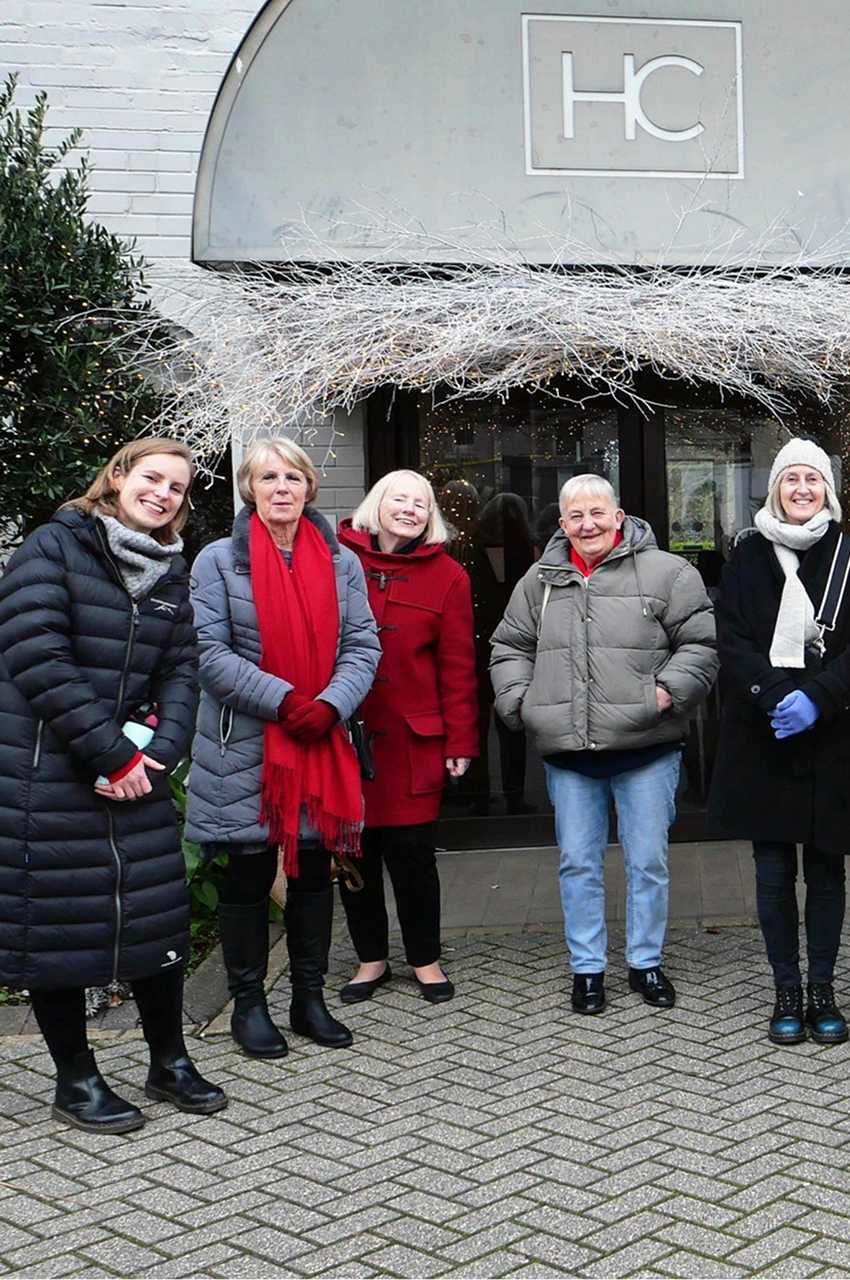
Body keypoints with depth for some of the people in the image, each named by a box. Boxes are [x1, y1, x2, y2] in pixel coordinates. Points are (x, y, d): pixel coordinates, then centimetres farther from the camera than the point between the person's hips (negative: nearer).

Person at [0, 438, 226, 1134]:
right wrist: (110, 752, -18)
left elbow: (181, 671, 8)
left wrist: (158, 750, -11)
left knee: (158, 913, 8)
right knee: (57, 922, 2)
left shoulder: (172, 573, 13)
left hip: (134, 772, 6)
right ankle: (76, 1081, 17)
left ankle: (170, 1062, 24)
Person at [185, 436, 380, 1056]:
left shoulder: (341, 562, 8)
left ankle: (310, 998, 24)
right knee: (250, 872, 4)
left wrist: (331, 704, -15)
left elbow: (363, 646, 3)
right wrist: (284, 701, -18)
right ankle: (248, 1004, 18)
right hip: (245, 746, -3)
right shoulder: (219, 561, -2)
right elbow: (210, 653, -9)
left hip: (324, 744, 3)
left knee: (314, 868, 10)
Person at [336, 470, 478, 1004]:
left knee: (412, 851, 3)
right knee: (353, 849, 9)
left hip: (413, 739, -1)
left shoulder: (447, 576, 3)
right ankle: (372, 959, 27)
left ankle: (426, 959, 23)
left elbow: (458, 666, 2)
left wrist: (460, 741, -1)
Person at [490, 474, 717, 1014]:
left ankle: (646, 961, 25)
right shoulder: (540, 581, 9)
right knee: (578, 863, 8)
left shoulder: (666, 573, -3)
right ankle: (587, 967, 22)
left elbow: (701, 643, -2)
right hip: (567, 752, 3)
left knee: (648, 861, 7)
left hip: (646, 749, -2)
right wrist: (518, 700, 4)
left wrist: (668, 691, -14)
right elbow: (509, 648, 17)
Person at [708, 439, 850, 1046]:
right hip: (762, 739, 0)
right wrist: (777, 696, -15)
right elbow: (732, 641, 0)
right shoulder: (749, 555, 6)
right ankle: (787, 991, 16)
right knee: (773, 872, 5)